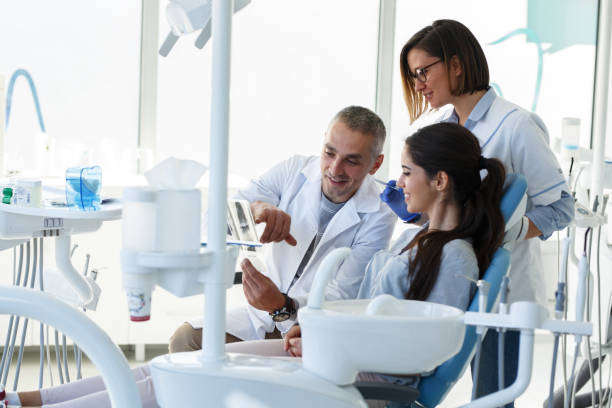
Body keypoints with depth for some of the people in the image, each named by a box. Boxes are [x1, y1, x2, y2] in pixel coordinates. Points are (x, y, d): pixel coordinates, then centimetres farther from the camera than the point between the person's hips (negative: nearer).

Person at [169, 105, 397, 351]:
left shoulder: (377, 220, -13)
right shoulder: (294, 171, -4)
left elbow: (340, 298, -20)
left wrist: (283, 307, -40)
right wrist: (256, 208, -34)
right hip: (264, 312, 4)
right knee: (185, 338, -18)